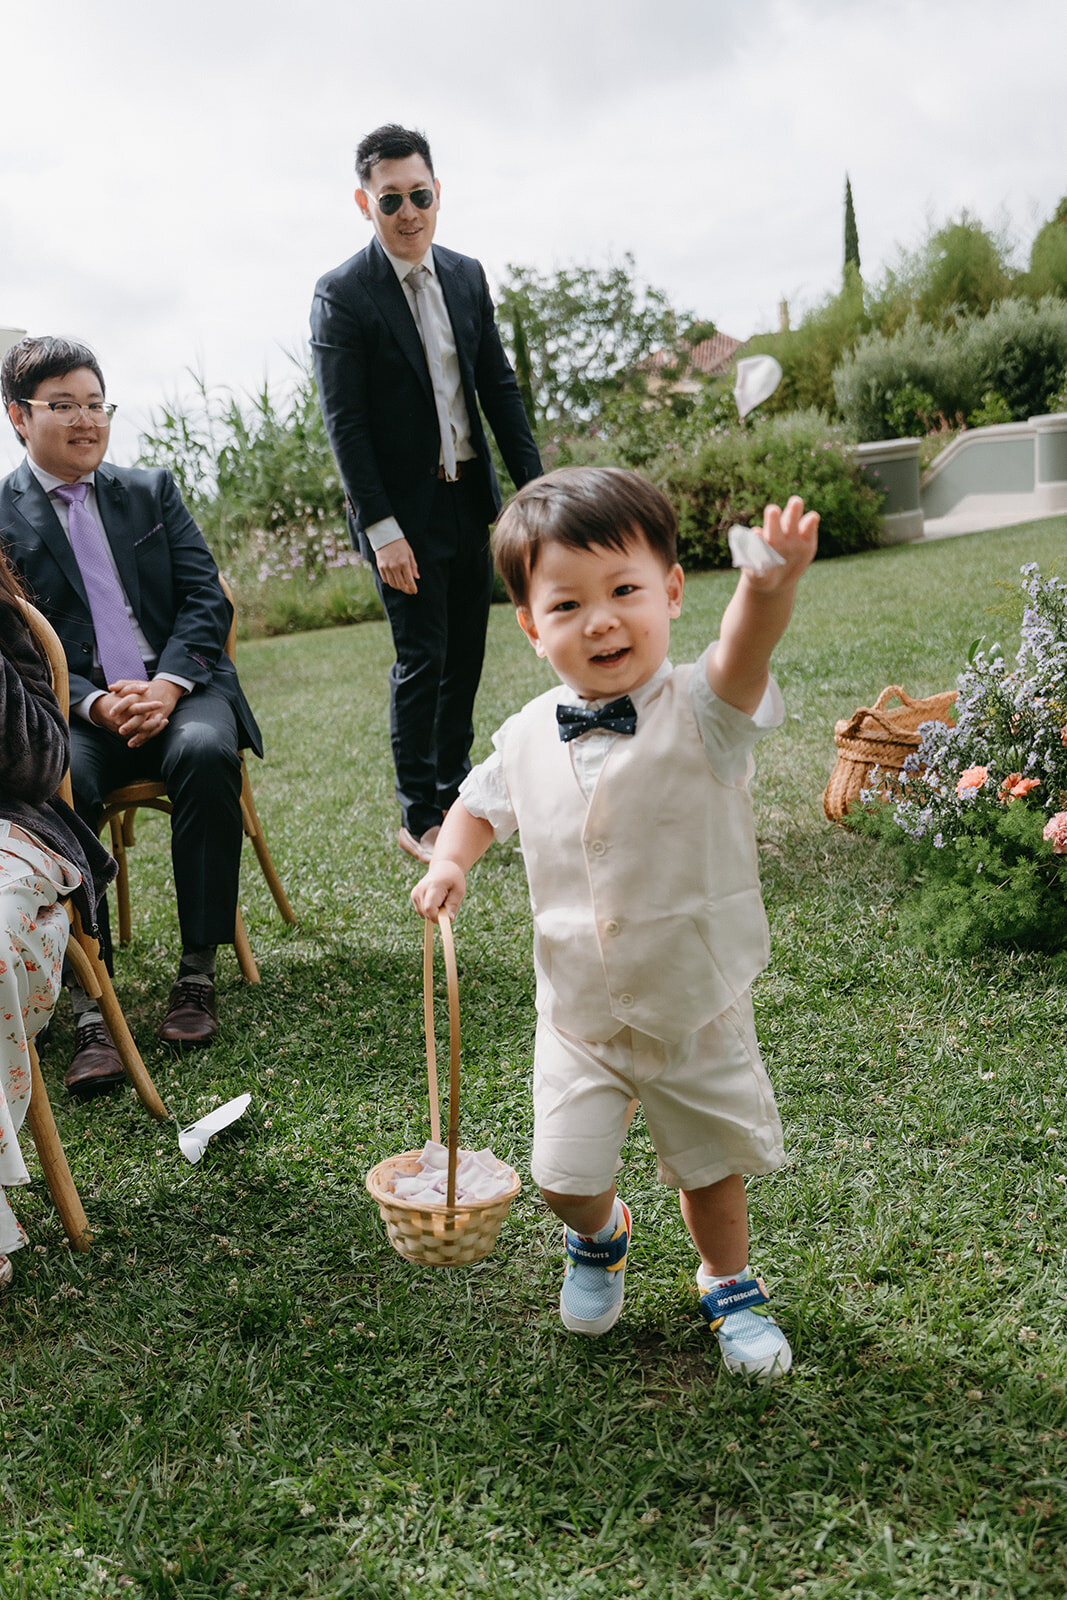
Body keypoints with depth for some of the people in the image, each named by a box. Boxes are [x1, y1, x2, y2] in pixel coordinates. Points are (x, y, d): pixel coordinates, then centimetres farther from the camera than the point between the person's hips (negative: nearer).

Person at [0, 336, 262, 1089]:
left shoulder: (152, 489, 16)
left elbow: (206, 599, 7)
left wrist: (168, 686, -11)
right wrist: (96, 703, -16)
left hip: (180, 692, 2)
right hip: (73, 711, -1)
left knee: (206, 751, -32)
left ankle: (198, 973, -22)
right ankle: (90, 1008, -29)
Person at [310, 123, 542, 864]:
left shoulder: (467, 276, 7)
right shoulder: (342, 295, -11)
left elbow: (500, 385, 9)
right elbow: (344, 421, -14)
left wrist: (535, 485, 3)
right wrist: (381, 529, -19)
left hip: (470, 496, 6)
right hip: (405, 507, -6)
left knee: (466, 651, 13)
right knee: (421, 659, -2)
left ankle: (456, 788, 30)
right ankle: (419, 818, 12)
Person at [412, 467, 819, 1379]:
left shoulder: (699, 714, -20)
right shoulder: (530, 736, -7)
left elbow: (745, 655, -43)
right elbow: (482, 803, 13)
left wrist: (770, 587, -64)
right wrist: (450, 862, -7)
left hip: (699, 1012, -2)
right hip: (580, 1019, 3)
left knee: (714, 1169, 16)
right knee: (565, 1178, 9)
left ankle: (730, 1286, 47)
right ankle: (599, 1238, 46)